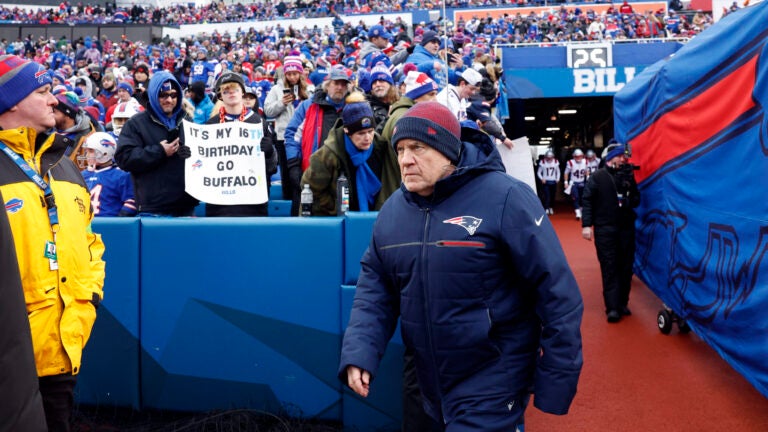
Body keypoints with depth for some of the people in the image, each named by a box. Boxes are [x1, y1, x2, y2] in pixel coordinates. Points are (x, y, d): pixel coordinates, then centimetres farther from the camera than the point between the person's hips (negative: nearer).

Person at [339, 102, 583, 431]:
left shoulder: (505, 199, -18)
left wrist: (556, 385, -13)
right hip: (432, 385, 6)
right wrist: (358, 352, -10)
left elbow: (557, 294, -16)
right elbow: (376, 286, 6)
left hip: (494, 385, -6)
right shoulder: (392, 209, 0)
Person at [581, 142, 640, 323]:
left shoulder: (628, 176, 10)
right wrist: (586, 224, -12)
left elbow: (636, 199, 15)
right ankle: (612, 308, -4)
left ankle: (622, 303, 20)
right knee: (609, 268, -4)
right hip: (605, 229, -4)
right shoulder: (597, 177, -3)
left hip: (626, 228, 4)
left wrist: (629, 201, -9)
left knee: (625, 267, 8)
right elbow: (587, 200, -6)